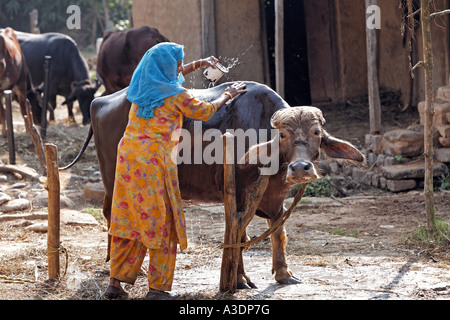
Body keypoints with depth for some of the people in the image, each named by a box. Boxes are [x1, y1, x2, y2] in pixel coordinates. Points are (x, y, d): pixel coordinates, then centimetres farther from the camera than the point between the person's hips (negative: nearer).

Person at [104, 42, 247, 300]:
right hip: (154, 161, -7)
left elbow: (171, 76, 33)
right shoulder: (175, 95, -8)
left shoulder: (143, 86, 11)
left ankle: (115, 282, 12)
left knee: (126, 219, 12)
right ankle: (157, 287, 5)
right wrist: (228, 95, 23)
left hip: (128, 157, 7)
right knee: (161, 223, 3)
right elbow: (205, 112, 7)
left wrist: (198, 65, 39)